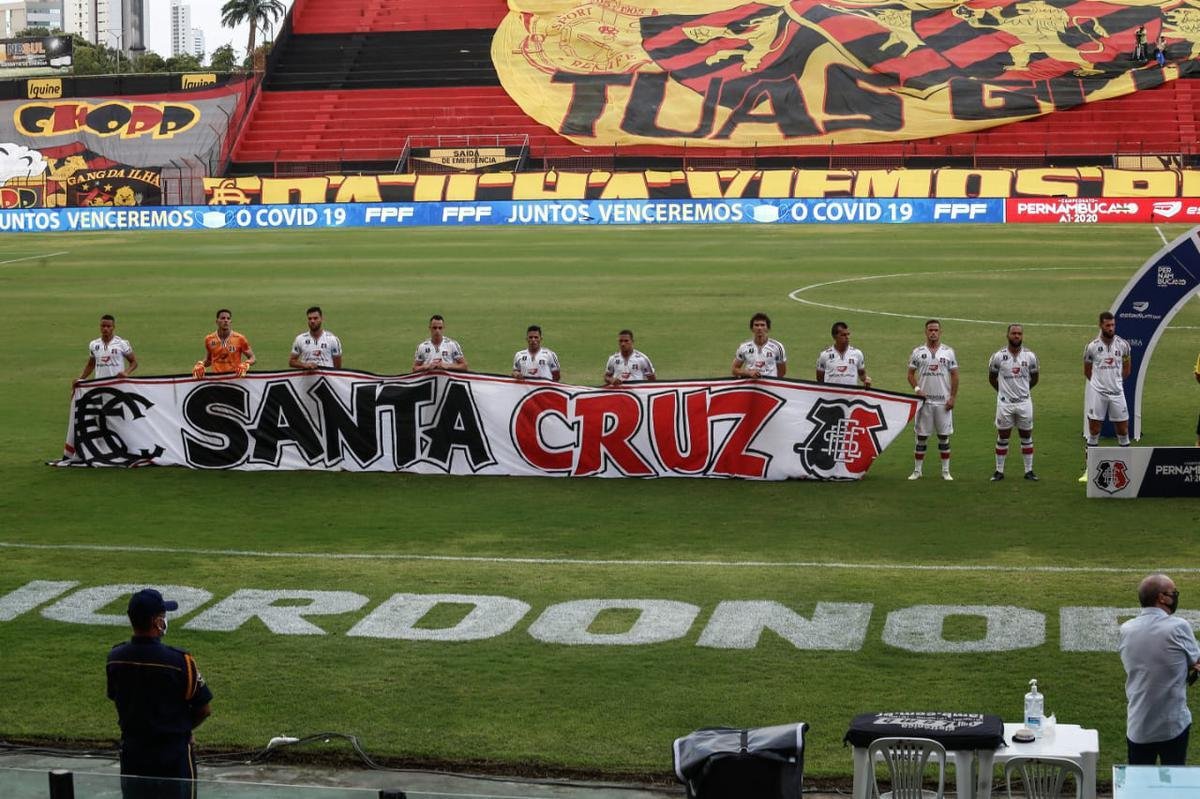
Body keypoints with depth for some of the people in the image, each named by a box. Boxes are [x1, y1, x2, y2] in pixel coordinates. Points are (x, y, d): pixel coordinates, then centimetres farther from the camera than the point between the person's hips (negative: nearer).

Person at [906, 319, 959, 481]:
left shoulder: (948, 352, 4)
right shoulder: (918, 352, 4)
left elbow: (954, 376, 4)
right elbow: (911, 374, 8)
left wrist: (953, 397, -4)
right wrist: (917, 388, -9)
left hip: (943, 401, 0)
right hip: (924, 400, 0)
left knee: (944, 436, 3)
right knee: (921, 436, 3)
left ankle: (945, 471, 9)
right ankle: (917, 470, 8)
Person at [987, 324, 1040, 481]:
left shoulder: (1030, 356, -1)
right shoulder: (999, 356, -6)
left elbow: (1034, 378, 14)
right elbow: (992, 378, 8)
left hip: (1024, 402, 1)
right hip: (1004, 403, -1)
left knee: (1027, 437, 7)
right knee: (1002, 437, 5)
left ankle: (1029, 470, 14)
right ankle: (999, 471, 12)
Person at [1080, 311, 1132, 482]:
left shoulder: (1123, 344, 1)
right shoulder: (1092, 346, -4)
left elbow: (1127, 367, 15)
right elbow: (1087, 371, 8)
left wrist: (1116, 381, 12)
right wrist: (1098, 383, 5)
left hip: (1117, 392, 2)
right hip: (1096, 392, -2)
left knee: (1123, 430, 6)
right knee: (1093, 432, 1)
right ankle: (1089, 470, 6)